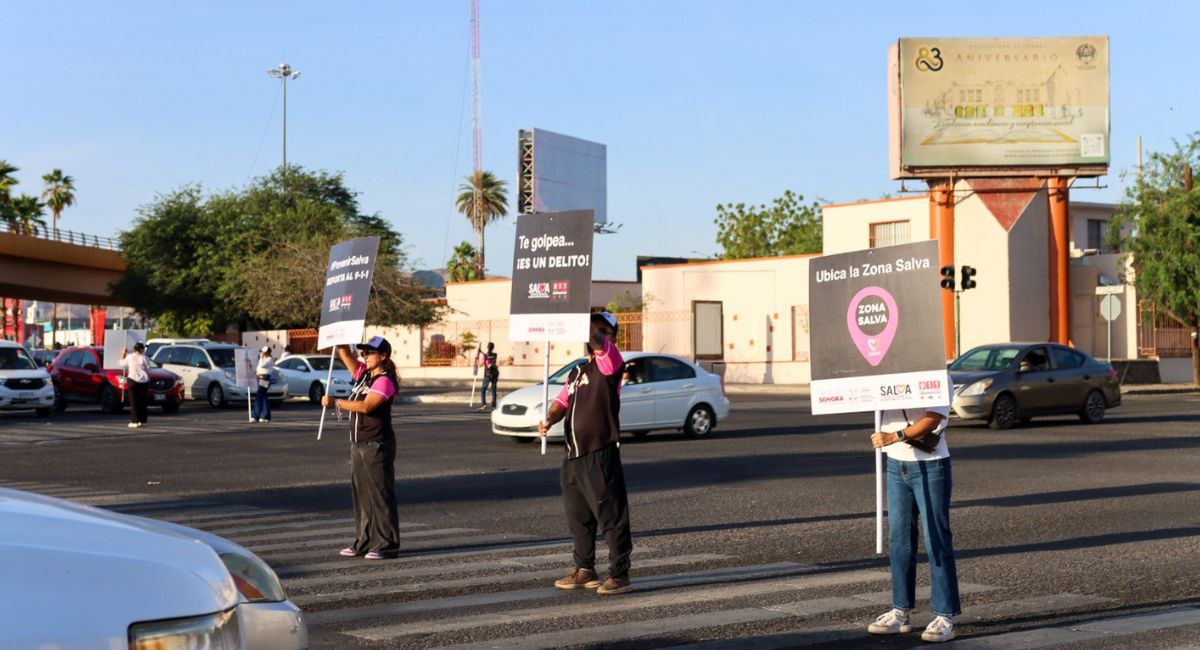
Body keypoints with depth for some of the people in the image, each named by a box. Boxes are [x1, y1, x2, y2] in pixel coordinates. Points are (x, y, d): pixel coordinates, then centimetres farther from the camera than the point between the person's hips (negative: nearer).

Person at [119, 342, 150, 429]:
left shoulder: (129, 357, -3)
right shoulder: (144, 358, -4)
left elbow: (122, 364, 10)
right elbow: (148, 370, -1)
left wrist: (122, 355, 21)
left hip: (132, 380, -1)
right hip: (143, 381, 1)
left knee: (134, 401, 0)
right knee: (142, 401, 8)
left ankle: (135, 421, -6)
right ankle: (142, 421, 8)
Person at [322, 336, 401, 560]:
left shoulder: (385, 381, -14)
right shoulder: (363, 373, 12)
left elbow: (365, 406, -24)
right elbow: (344, 354, 14)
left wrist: (335, 402, -22)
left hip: (377, 445, -9)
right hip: (358, 444, 9)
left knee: (380, 495, -6)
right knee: (360, 493, 11)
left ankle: (387, 544, -2)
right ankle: (364, 542, 17)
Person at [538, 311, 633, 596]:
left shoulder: (609, 361, -6)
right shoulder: (577, 372, 19)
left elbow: (594, 338, -25)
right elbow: (562, 401, 15)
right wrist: (549, 420, -4)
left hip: (600, 455, -9)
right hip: (574, 455, 9)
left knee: (611, 516, -4)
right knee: (578, 517, 15)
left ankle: (619, 574, 1)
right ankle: (584, 570, 25)